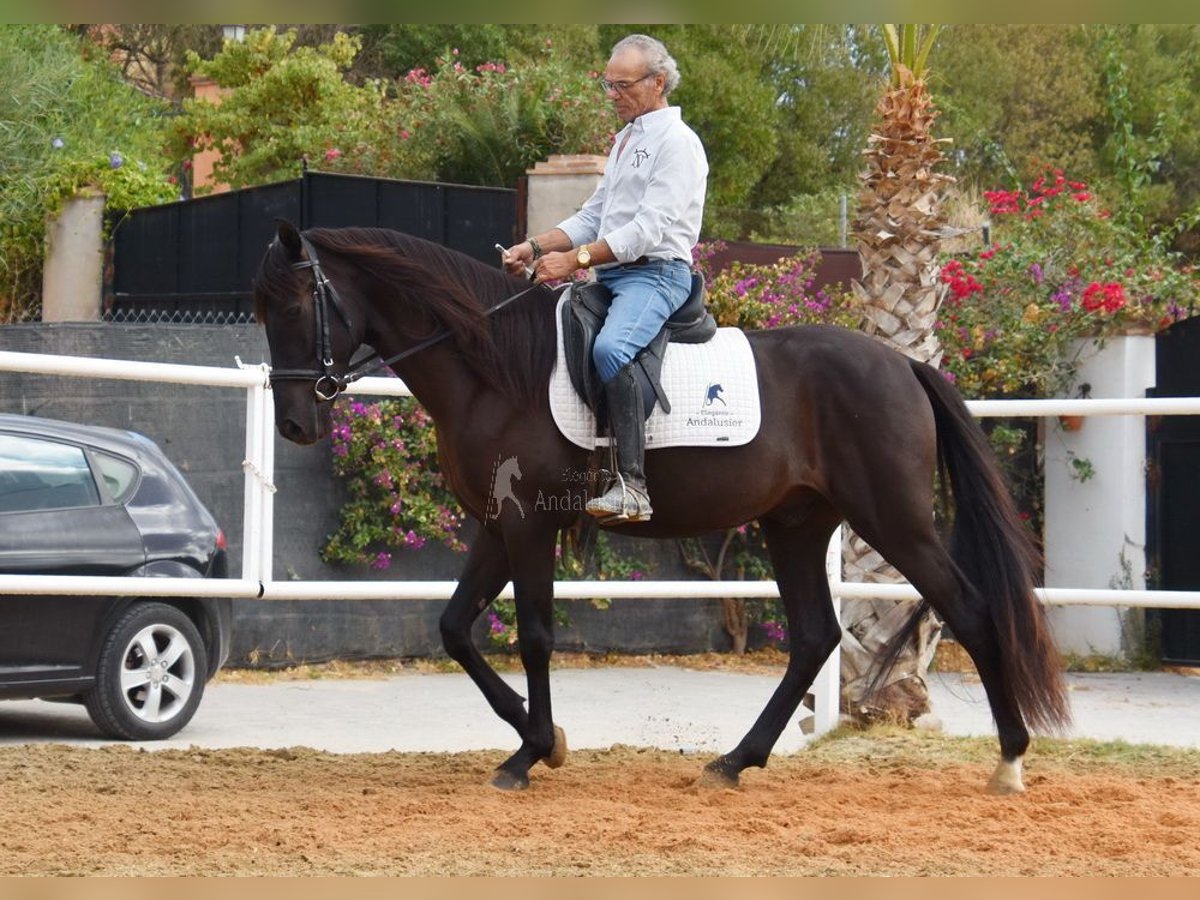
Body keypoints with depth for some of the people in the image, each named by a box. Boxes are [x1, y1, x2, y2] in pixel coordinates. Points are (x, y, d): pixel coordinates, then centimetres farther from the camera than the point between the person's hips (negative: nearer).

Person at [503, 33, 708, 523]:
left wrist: (575, 259, -22)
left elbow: (649, 229, -18)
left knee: (609, 347, -35)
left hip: (656, 274, -10)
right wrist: (536, 247, 5)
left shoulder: (677, 141, -8)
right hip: (610, 274, 10)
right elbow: (591, 219, 21)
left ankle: (632, 486, -38)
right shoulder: (626, 139, 21)